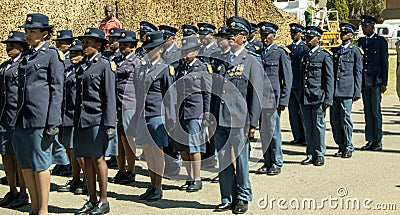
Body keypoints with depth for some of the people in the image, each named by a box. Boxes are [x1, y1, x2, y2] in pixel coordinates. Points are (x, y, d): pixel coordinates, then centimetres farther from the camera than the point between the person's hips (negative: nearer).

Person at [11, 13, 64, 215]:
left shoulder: (52, 55, -3)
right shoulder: (27, 56, 18)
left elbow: (57, 91, -7)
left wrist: (52, 122, -13)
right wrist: (17, 117, 17)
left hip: (40, 117, -7)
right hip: (22, 118, 7)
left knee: (39, 163, -3)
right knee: (25, 164, 9)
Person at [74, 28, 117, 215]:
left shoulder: (105, 65, -4)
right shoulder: (82, 66, 15)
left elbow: (109, 97, -9)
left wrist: (109, 124, -14)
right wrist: (76, 120, 15)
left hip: (97, 120, -7)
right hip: (82, 120, 7)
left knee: (98, 159, -2)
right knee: (87, 159, 9)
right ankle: (92, 200, 18)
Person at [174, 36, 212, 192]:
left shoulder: (202, 69, -2)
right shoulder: (180, 69, 15)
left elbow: (207, 93, -3)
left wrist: (206, 114, -8)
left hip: (195, 111, -6)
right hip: (181, 112, 6)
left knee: (194, 147, -5)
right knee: (182, 148, 7)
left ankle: (197, 180, 5)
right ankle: (190, 178, 19)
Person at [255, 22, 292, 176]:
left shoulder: (281, 53, -1)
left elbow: (288, 78, -4)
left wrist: (283, 100, -10)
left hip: (273, 97, -5)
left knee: (273, 130, -3)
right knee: (263, 131, 7)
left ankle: (277, 163, 8)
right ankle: (267, 162, 16)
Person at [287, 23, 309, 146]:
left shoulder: (305, 48, -4)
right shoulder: (288, 48, 15)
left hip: (301, 85, -6)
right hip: (290, 84, 6)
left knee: (304, 111, -2)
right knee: (293, 111, 8)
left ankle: (307, 137, 7)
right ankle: (298, 137, 16)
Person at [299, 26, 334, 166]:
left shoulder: (325, 55, -2)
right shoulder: (304, 56, 16)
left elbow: (329, 79, -5)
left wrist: (328, 99, -11)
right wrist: (300, 97, 15)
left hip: (318, 97, -5)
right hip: (305, 97, 6)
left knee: (319, 126, 0)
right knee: (308, 127, 8)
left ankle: (320, 155, 11)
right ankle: (310, 154, 16)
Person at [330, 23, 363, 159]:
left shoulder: (355, 51, 4)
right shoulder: (334, 51, 18)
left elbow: (358, 73, 1)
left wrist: (357, 92, -5)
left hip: (347, 90, -5)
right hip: (334, 90, 5)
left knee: (345, 118, -5)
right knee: (334, 120, 4)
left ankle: (348, 148, 7)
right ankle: (341, 147, 15)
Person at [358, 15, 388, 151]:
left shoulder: (381, 41, -1)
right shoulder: (361, 41, 14)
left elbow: (384, 63, -3)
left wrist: (384, 83, -8)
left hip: (376, 82, -5)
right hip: (364, 81, 5)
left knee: (376, 112, -3)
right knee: (367, 112, 7)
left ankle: (378, 141, 5)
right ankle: (370, 141, 13)